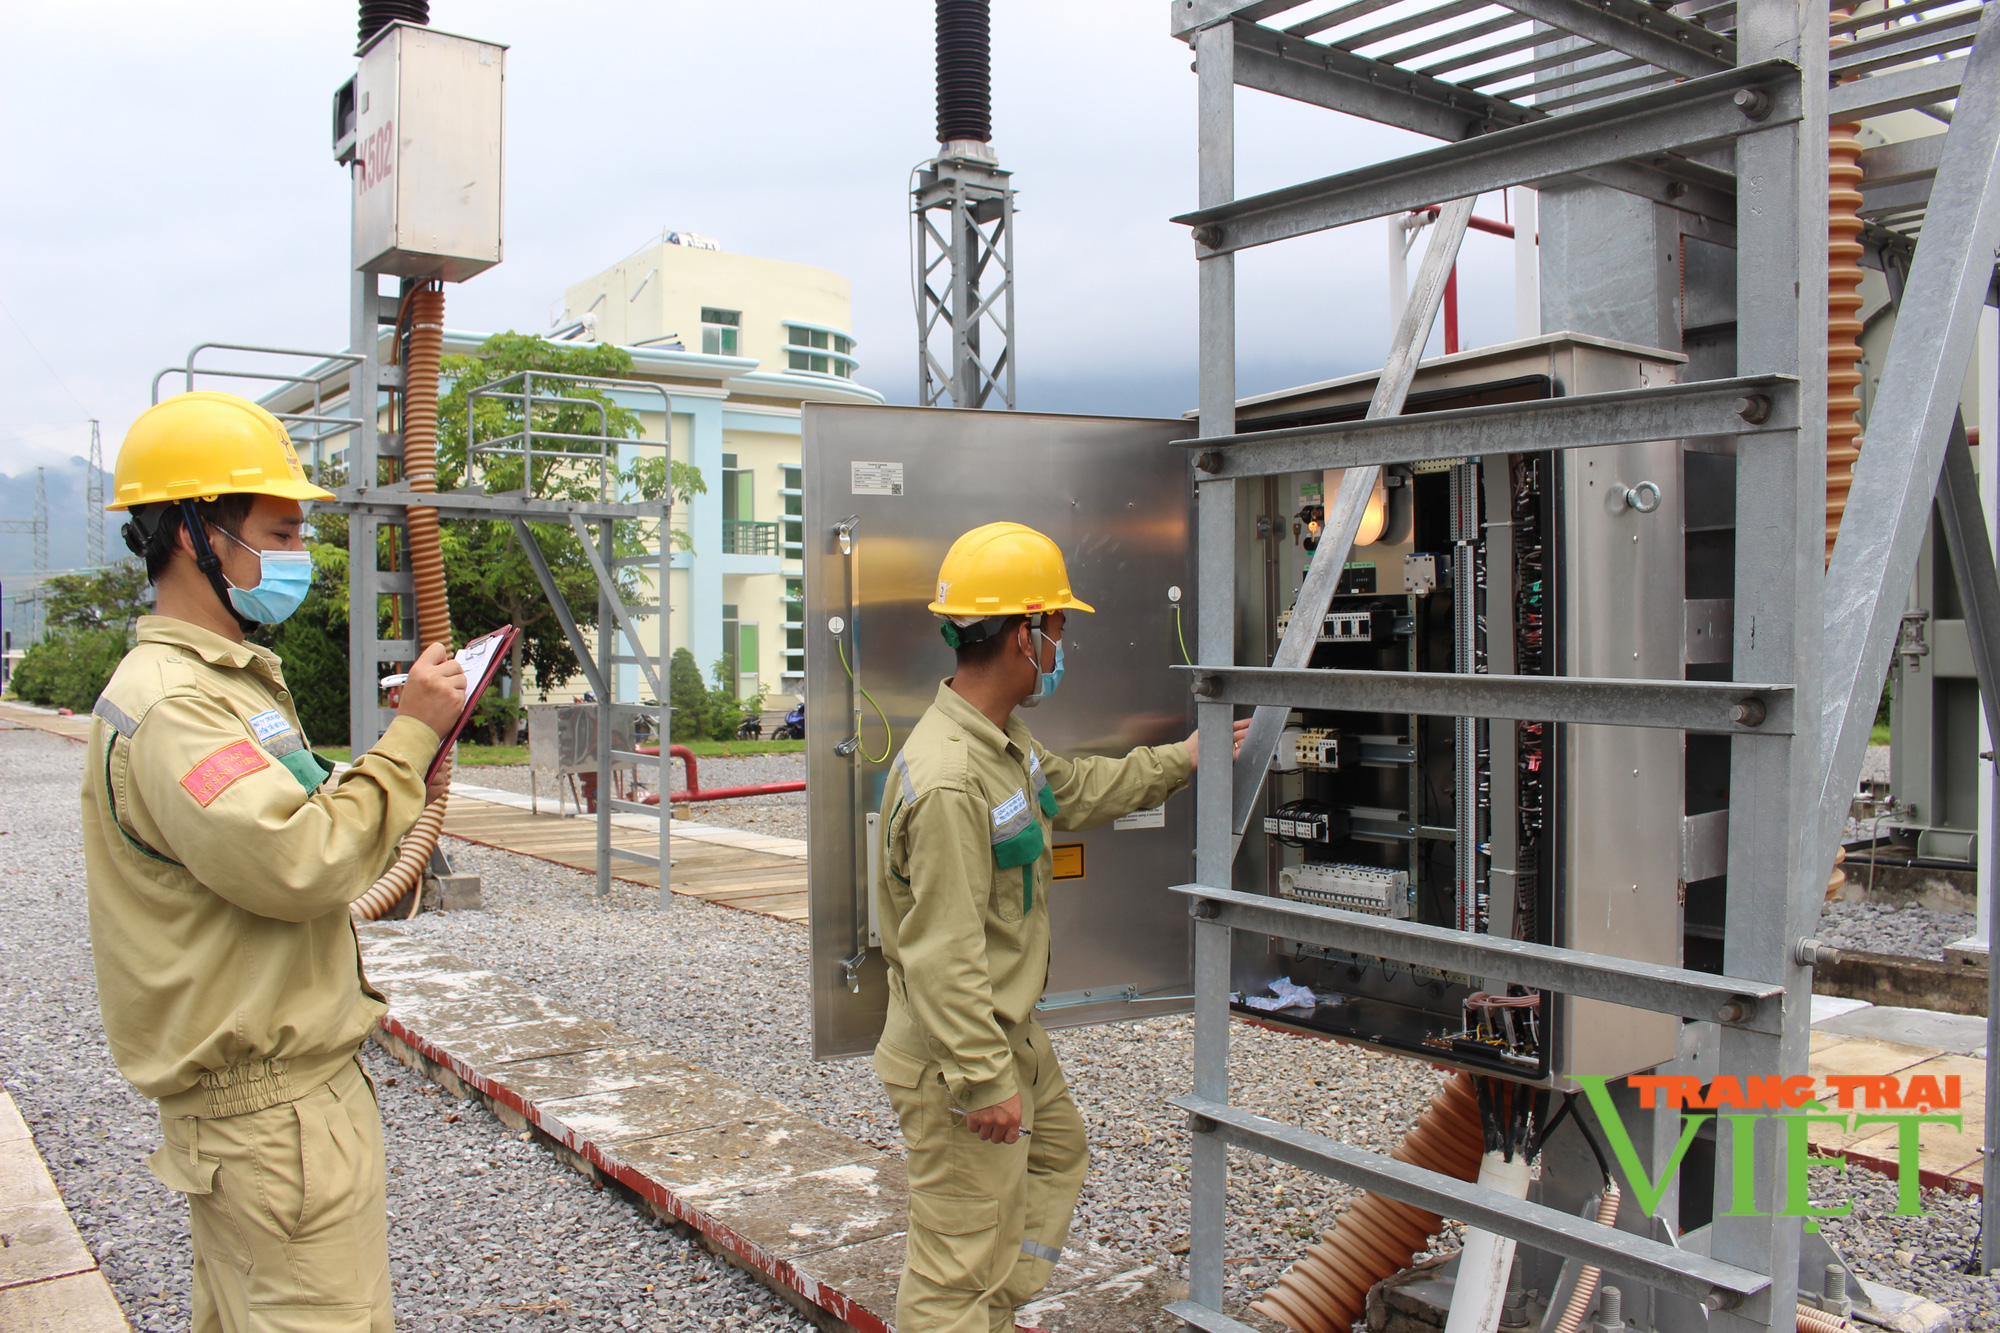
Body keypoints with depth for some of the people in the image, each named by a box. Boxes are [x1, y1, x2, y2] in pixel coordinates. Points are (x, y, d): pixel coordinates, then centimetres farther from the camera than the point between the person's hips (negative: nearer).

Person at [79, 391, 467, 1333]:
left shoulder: (225, 679, 16)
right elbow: (297, 867, -28)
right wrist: (410, 736, -21)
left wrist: (400, 790, 6)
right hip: (269, 1103, -11)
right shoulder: (170, 702, -19)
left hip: (275, 1078, 11)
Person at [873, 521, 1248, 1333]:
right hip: (955, 1060, -11)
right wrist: (983, 1079, -25)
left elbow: (1074, 792, 23)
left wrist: (1180, 760, 28)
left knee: (1057, 1151, 31)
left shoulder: (1003, 740, 3)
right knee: (959, 1262, 1)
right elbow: (943, 956, -30)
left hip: (1011, 1035, 11)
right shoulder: (948, 782, -31)